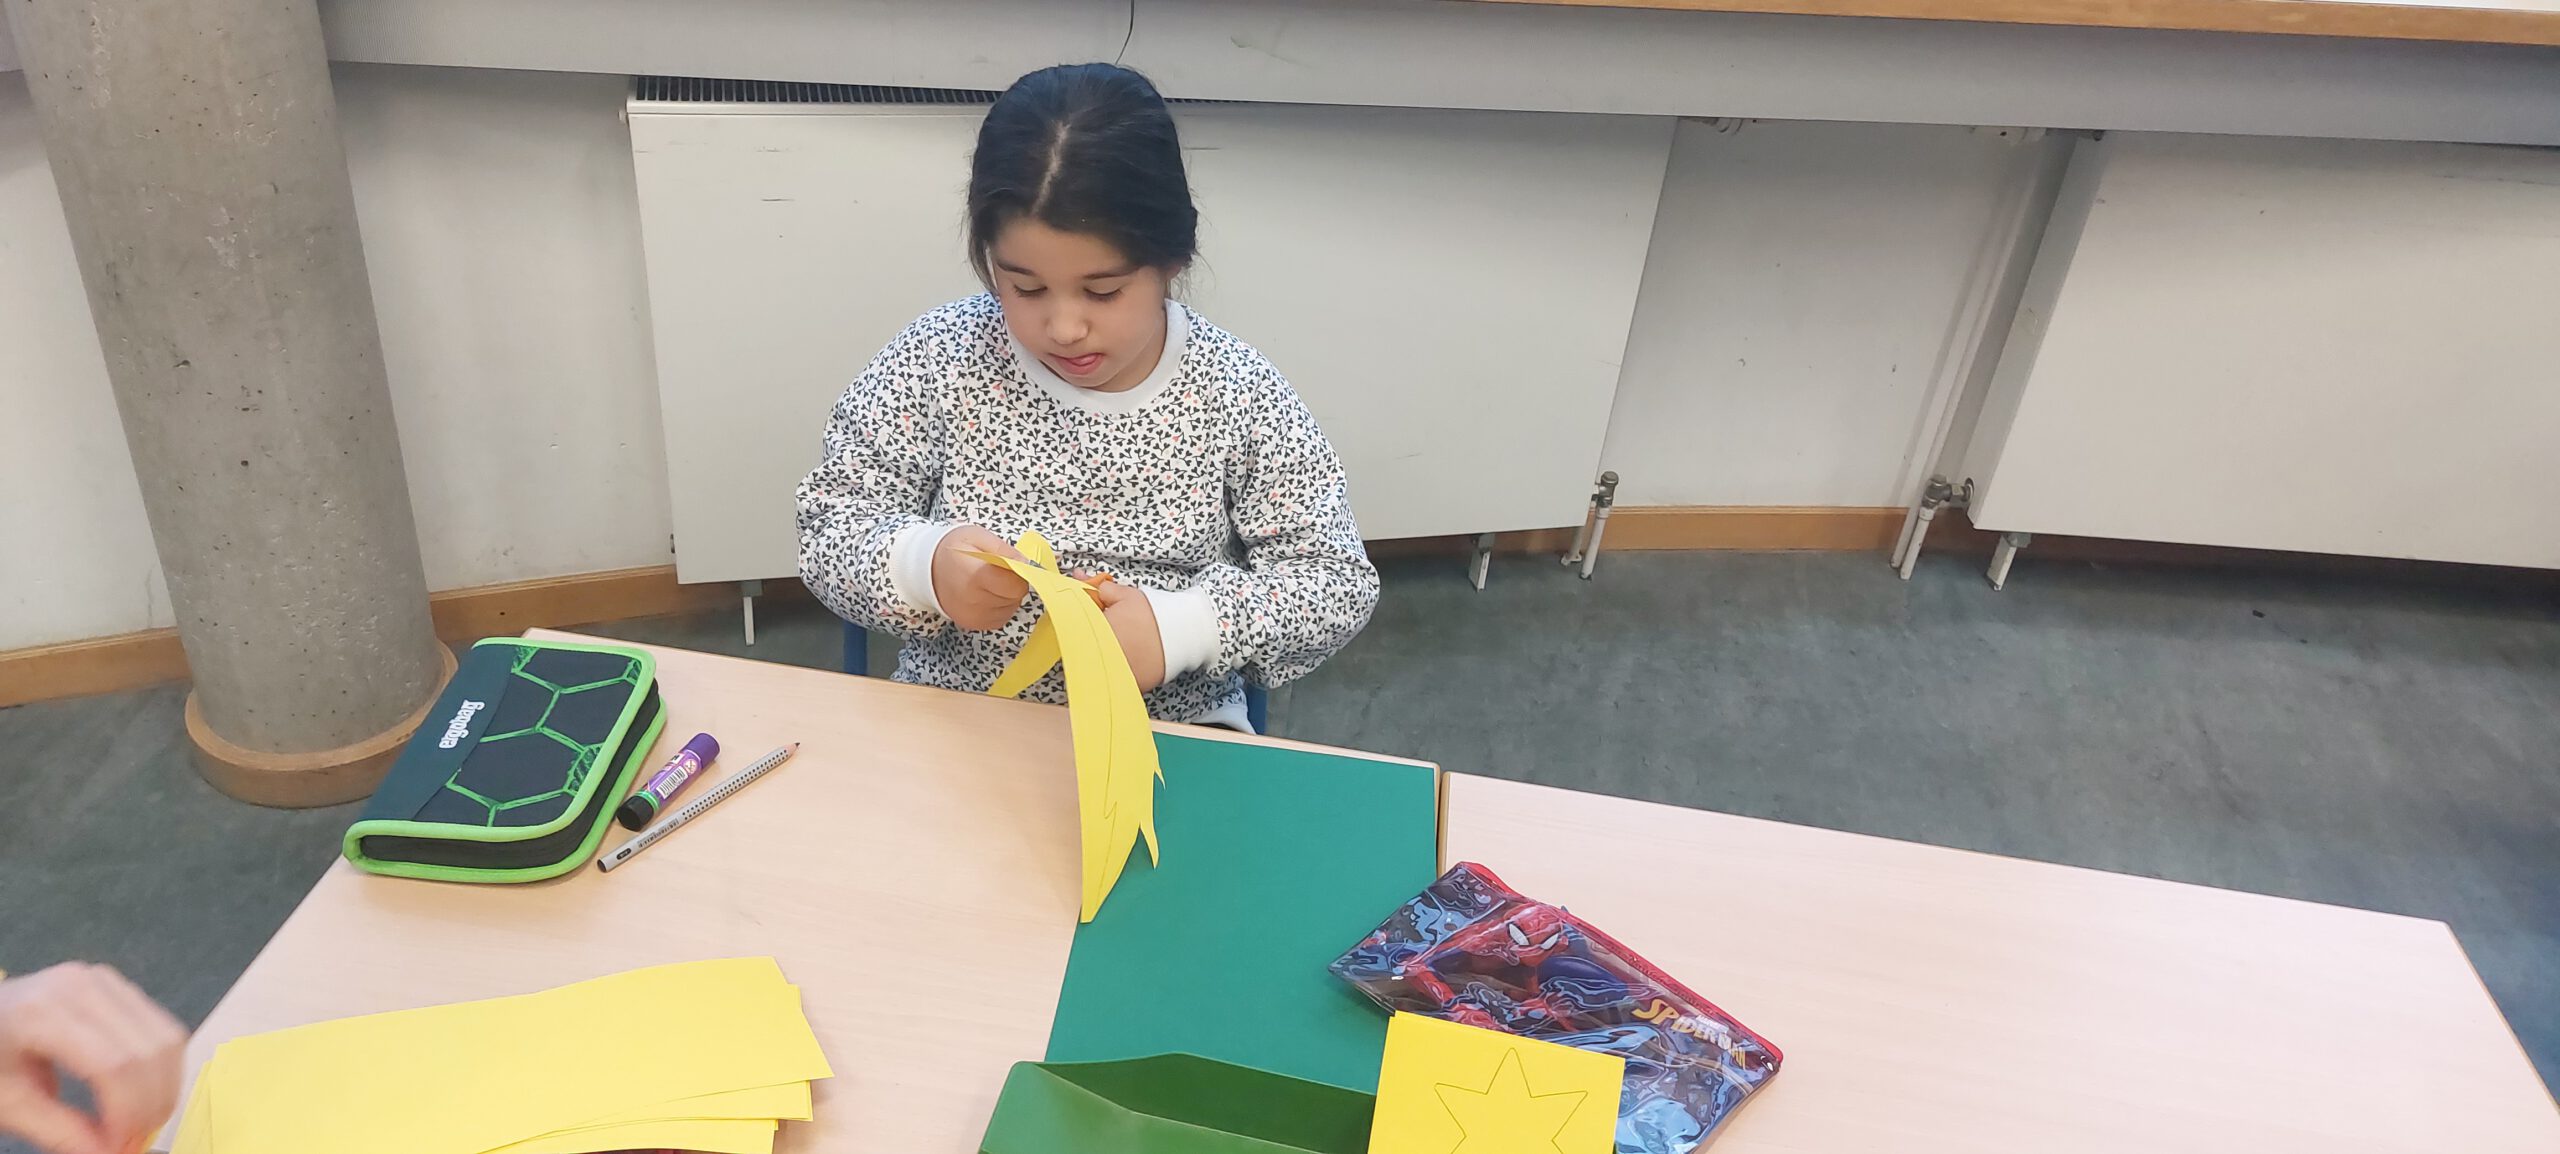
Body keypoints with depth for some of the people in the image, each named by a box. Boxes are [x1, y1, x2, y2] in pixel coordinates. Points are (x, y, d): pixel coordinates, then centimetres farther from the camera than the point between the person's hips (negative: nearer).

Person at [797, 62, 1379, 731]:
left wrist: (1185, 625, -22)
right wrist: (921, 564, -23)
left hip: (1173, 735, -1)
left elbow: (1339, 580, -6)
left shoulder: (1237, 392, -9)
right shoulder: (935, 360, -7)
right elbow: (829, 528, -1)